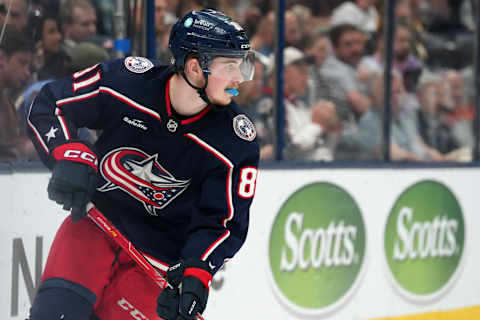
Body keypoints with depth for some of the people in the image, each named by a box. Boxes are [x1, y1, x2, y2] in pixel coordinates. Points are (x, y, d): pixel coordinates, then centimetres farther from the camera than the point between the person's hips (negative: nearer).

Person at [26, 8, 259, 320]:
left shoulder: (238, 141, -16)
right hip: (96, 221, 0)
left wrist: (195, 276, -28)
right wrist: (69, 156, -18)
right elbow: (48, 105, -2)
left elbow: (224, 223, -13)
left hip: (161, 254, 0)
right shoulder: (124, 80, -16)